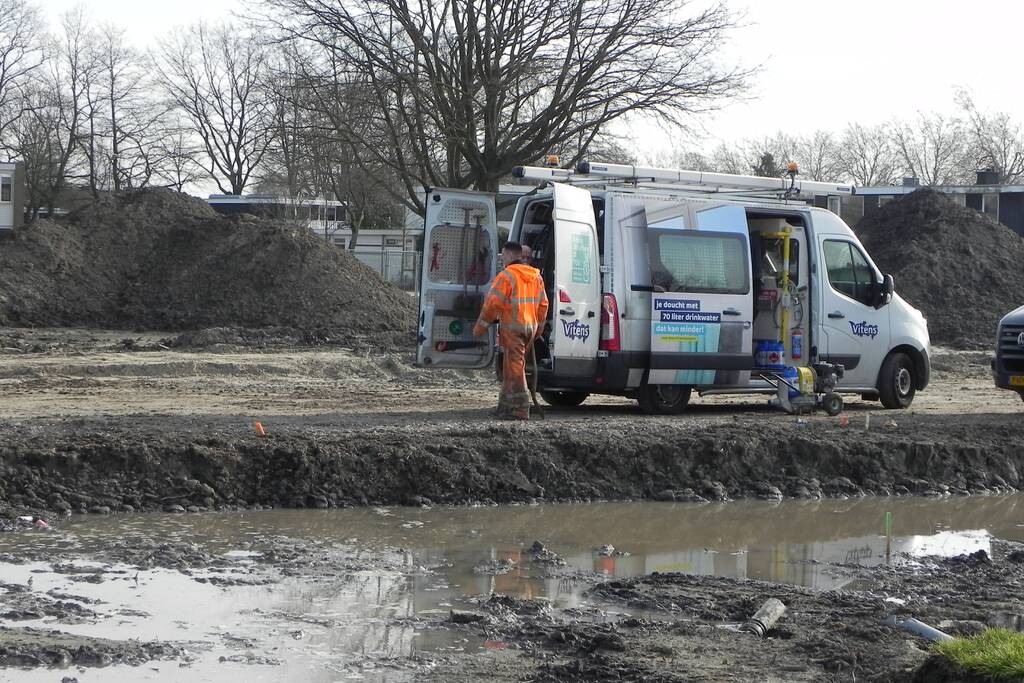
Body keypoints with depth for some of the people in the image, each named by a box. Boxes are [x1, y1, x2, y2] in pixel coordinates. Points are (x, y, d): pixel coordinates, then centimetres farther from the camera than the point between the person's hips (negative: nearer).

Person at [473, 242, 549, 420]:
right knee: (512, 367, 16)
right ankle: (506, 407, 21)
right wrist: (538, 329, 24)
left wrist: (480, 328, -6)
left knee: (515, 367, -5)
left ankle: (520, 410, -8)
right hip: (530, 328, 8)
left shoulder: (506, 276, -12)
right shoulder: (536, 276, 13)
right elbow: (543, 304, 16)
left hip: (512, 328, -8)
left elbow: (492, 304, -14)